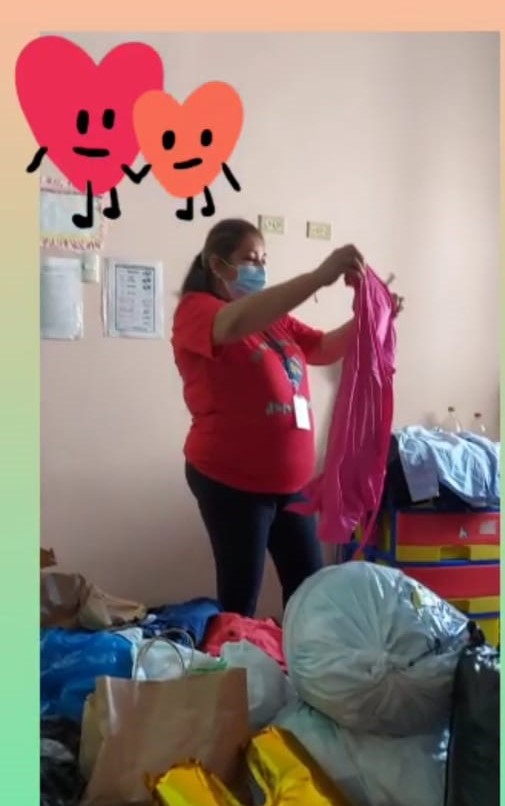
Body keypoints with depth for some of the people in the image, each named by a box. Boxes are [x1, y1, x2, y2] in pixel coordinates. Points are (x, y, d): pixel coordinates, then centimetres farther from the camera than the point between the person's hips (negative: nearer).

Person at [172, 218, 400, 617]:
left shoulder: (274, 318, 14)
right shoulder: (195, 310, -9)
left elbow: (325, 348, 14)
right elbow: (236, 323, -31)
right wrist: (319, 276, -37)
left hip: (291, 478, 8)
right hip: (231, 480, -7)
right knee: (240, 595, -1)